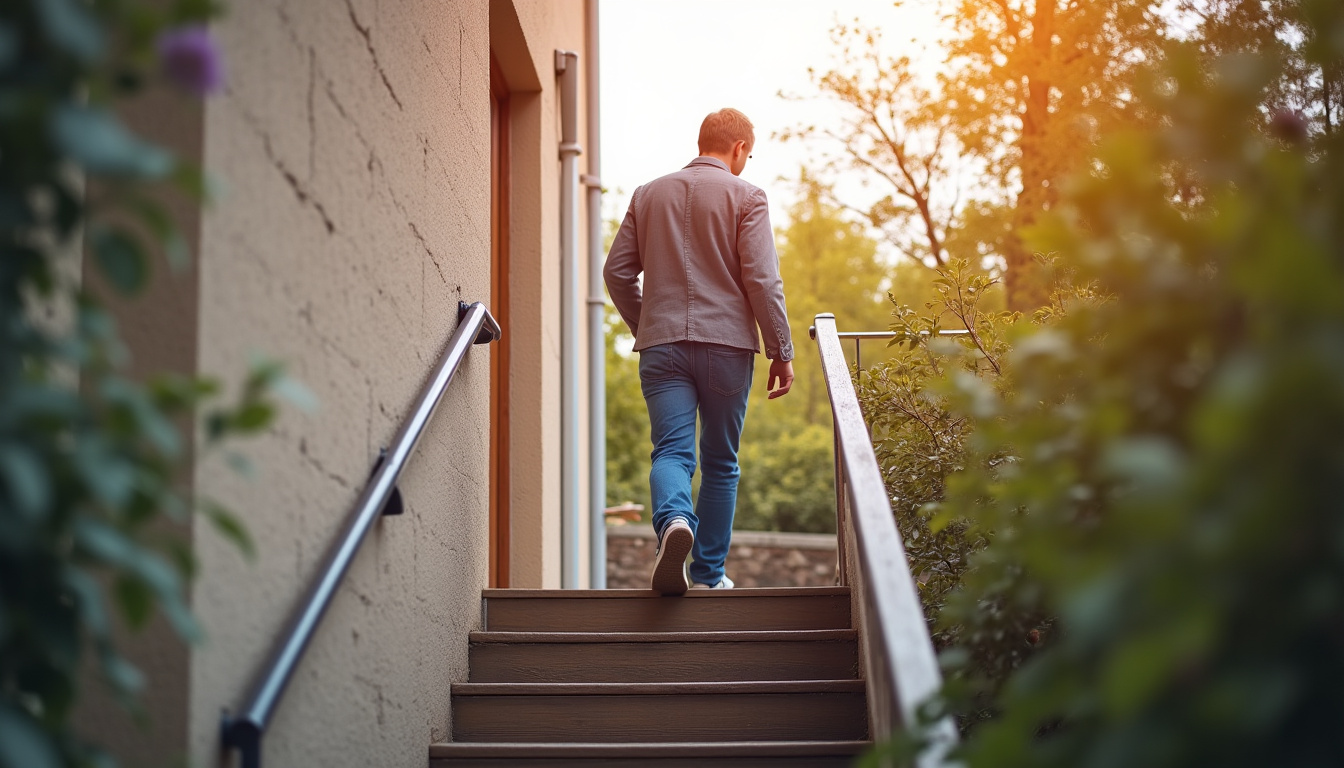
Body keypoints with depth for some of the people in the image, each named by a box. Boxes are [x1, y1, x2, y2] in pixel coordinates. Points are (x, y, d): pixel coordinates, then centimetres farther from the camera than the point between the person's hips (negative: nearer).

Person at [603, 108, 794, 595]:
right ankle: (710, 574, 14)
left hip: (661, 348, 2)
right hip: (727, 345, -2)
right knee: (720, 463, 10)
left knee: (671, 450, -5)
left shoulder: (648, 195, 12)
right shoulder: (746, 197, -1)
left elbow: (616, 271, 11)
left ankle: (673, 521, -36)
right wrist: (781, 352, -2)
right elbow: (762, 280, -8)